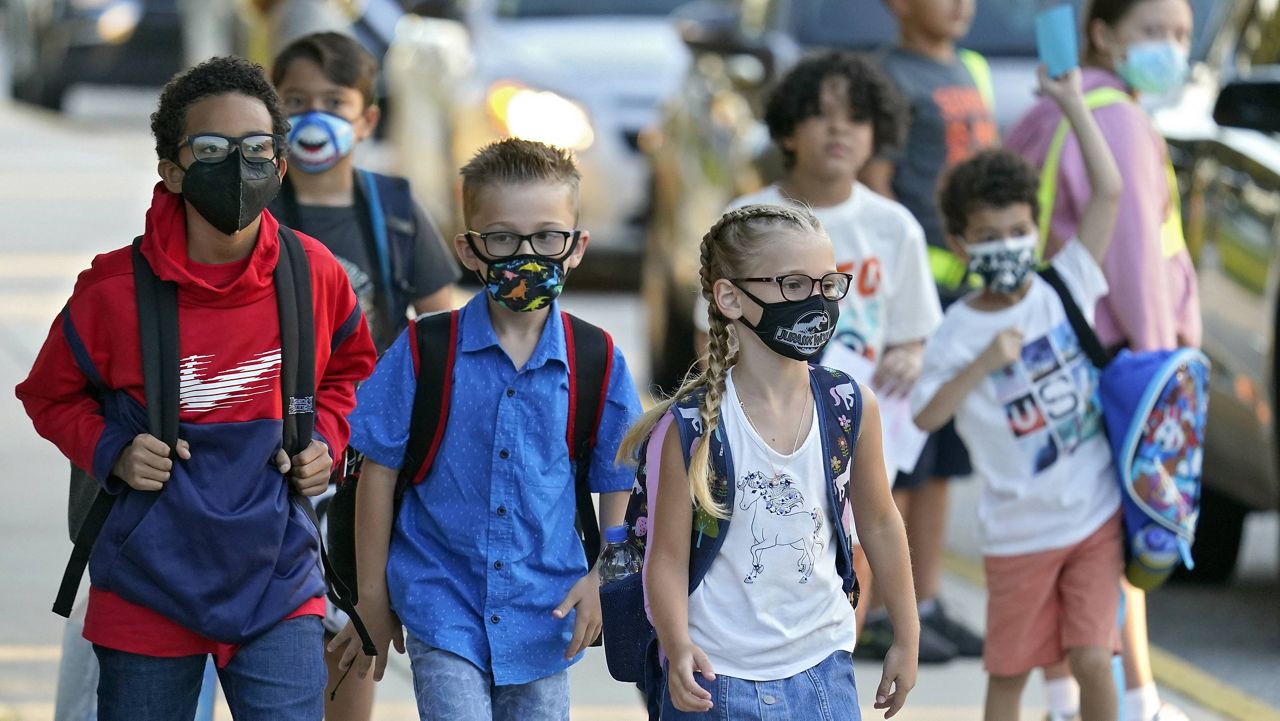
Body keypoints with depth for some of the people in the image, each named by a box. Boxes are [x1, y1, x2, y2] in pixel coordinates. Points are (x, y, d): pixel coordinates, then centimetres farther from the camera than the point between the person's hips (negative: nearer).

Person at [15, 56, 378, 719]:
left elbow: (349, 370, 18)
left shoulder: (315, 275, -4)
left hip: (277, 585, 1)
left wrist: (325, 439, 1)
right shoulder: (115, 290, -11)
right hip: (149, 588, -1)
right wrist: (110, 453, -11)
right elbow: (50, 395, 6)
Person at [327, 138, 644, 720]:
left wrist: (603, 578, -1)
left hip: (543, 621, 2)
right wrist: (373, 600, 3)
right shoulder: (424, 353, -5)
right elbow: (379, 472, 1)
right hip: (444, 611, -2)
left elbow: (619, 484, 10)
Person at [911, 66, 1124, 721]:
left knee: (1092, 660, -5)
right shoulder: (958, 334, -6)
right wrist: (985, 363, -24)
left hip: (1096, 518, 1)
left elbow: (1108, 191, -7)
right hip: (1018, 534, -1)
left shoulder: (1065, 288, -1)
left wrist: (1073, 104, -11)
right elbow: (926, 416, -15)